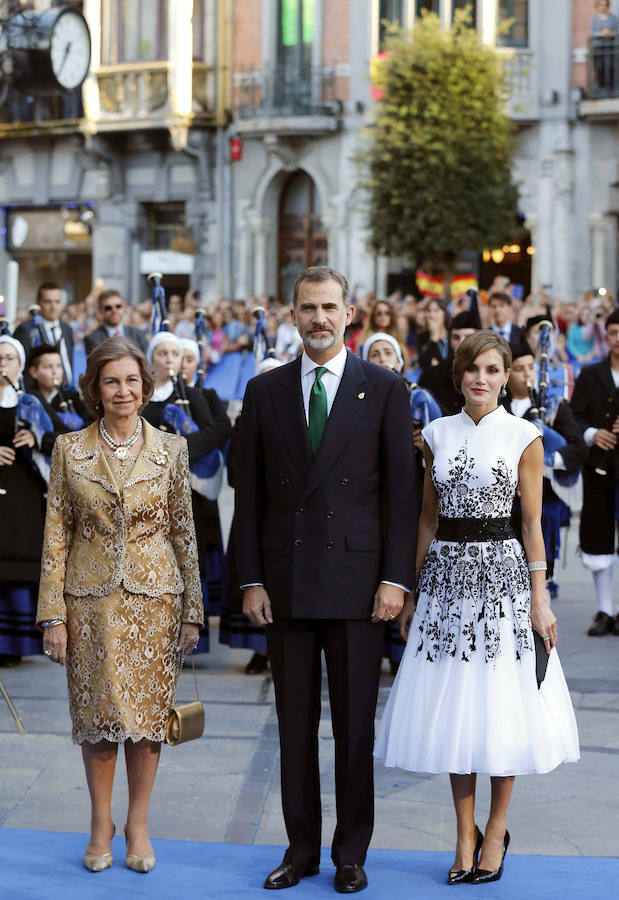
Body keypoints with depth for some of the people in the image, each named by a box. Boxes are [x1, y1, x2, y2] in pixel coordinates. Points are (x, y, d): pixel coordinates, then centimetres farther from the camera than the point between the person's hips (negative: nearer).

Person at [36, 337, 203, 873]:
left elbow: (184, 531, 5)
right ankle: (101, 826, 18)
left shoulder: (171, 449, 2)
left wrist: (193, 611, 2)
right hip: (91, 599, 0)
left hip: (154, 597, 0)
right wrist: (52, 615, -4)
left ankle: (138, 826, 17)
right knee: (97, 713, 4)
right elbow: (56, 534, 1)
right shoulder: (69, 450, 1)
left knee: (148, 713, 4)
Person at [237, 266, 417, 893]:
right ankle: (301, 848, 18)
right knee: (294, 723, 8)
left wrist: (395, 578, -7)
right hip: (284, 582, 2)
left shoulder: (385, 390, 1)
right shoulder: (265, 392, 8)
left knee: (355, 724, 4)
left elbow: (400, 492, -1)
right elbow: (249, 494, 8)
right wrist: (251, 580, 1)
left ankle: (351, 852, 14)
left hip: (356, 578, -2)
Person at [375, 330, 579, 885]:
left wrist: (539, 597, -5)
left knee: (502, 704, 1)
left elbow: (532, 522, -1)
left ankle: (496, 829, 16)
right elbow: (428, 517, 12)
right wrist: (412, 592, 10)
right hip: (446, 574, 3)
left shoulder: (523, 437, -1)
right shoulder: (438, 434, 7)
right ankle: (466, 834, 15)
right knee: (453, 707, 4)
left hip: (502, 572, -3)